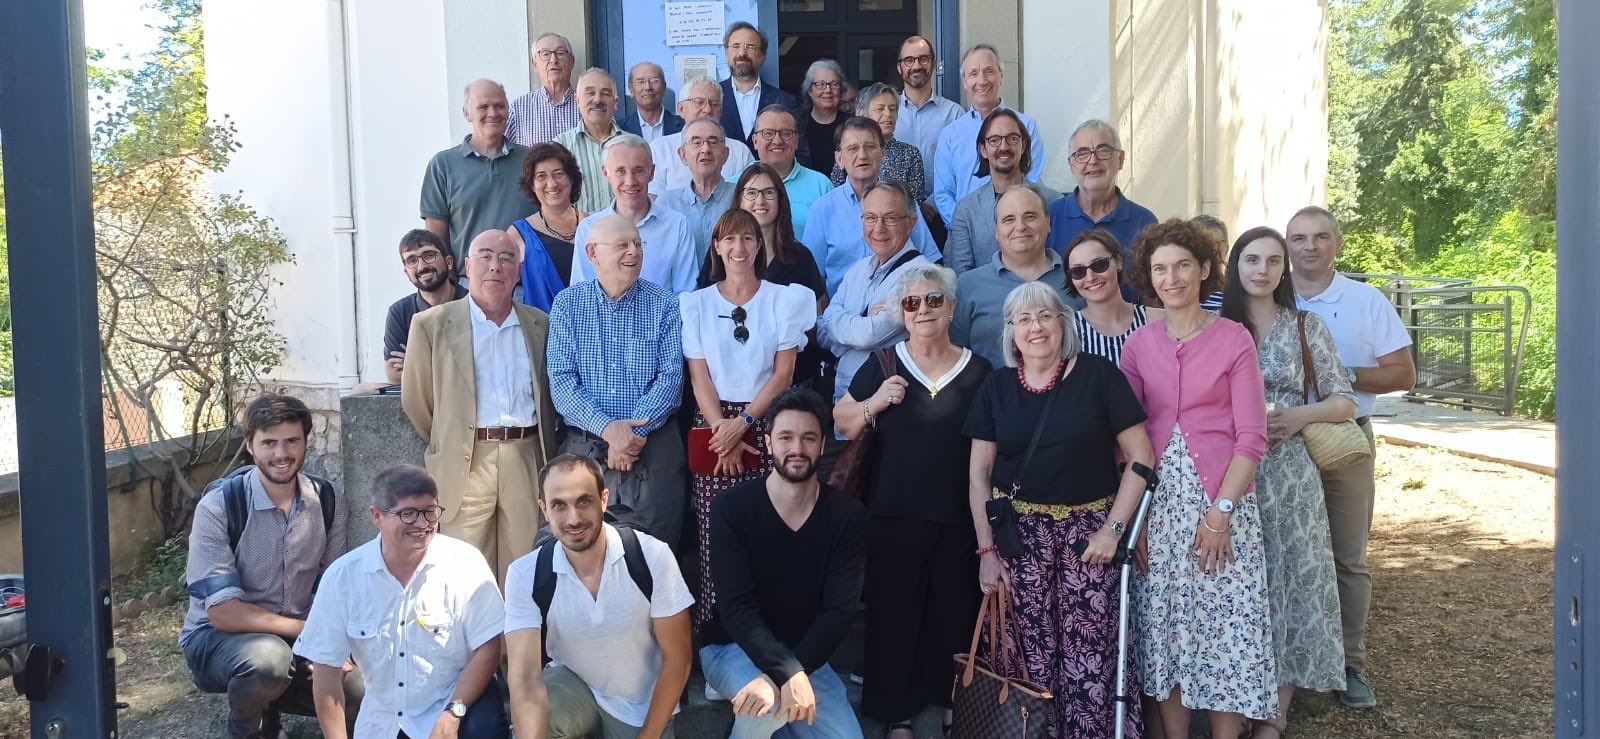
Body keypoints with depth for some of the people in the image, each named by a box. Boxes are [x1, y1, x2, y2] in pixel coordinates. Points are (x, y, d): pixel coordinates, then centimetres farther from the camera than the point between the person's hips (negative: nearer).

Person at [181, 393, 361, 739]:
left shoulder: (326, 500, -4)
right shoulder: (218, 506, -18)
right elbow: (223, 612, -22)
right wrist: (309, 631, -27)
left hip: (293, 637, 4)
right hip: (217, 637, -4)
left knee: (363, 690, -20)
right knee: (267, 658, -38)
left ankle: (267, 702, 10)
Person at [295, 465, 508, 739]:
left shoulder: (465, 563, -13)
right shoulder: (343, 575, -8)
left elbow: (487, 648, -12)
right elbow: (326, 667, -3)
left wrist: (453, 714, -23)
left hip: (457, 700, -2)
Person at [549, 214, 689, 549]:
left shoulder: (664, 304, 3)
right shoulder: (567, 304, 3)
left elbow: (671, 376, -3)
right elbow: (561, 380, -4)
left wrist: (635, 431, -15)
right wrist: (608, 428, -16)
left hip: (654, 447, 0)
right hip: (583, 446, 0)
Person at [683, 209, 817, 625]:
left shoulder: (783, 300, 6)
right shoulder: (696, 304, 8)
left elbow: (783, 375, 0)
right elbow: (699, 376, 3)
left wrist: (743, 423, -11)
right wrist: (723, 432, -9)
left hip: (766, 423, -1)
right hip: (714, 423, 1)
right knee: (714, 530, -3)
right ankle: (713, 623, 8)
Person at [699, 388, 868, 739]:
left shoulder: (848, 516, -9)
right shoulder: (731, 507, -15)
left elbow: (839, 611, -14)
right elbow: (736, 606, -22)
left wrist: (796, 669, -29)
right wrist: (788, 673, -35)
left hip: (805, 655, 4)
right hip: (732, 647, -3)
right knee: (766, 707, -35)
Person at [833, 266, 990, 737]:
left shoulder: (978, 372, 3)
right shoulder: (882, 367, 0)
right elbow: (843, 427, 5)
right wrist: (874, 403, -14)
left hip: (959, 519, 1)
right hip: (893, 516, -1)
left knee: (955, 612, 10)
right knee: (893, 612, 4)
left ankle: (951, 700, 29)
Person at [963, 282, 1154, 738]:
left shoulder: (1098, 375, -3)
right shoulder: (997, 386, 6)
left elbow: (1141, 458, -2)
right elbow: (978, 473, 7)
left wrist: (1113, 528, -8)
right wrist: (986, 550, 2)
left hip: (1089, 528, -2)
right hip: (1019, 532, 2)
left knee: (1091, 655, -7)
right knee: (1032, 653, 1)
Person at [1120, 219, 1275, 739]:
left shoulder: (1234, 339, -2)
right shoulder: (1138, 344, 6)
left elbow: (1251, 438, -5)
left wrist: (1220, 511, -11)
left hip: (1222, 502, -2)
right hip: (1158, 503, 3)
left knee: (1226, 628, -1)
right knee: (1163, 628, 6)